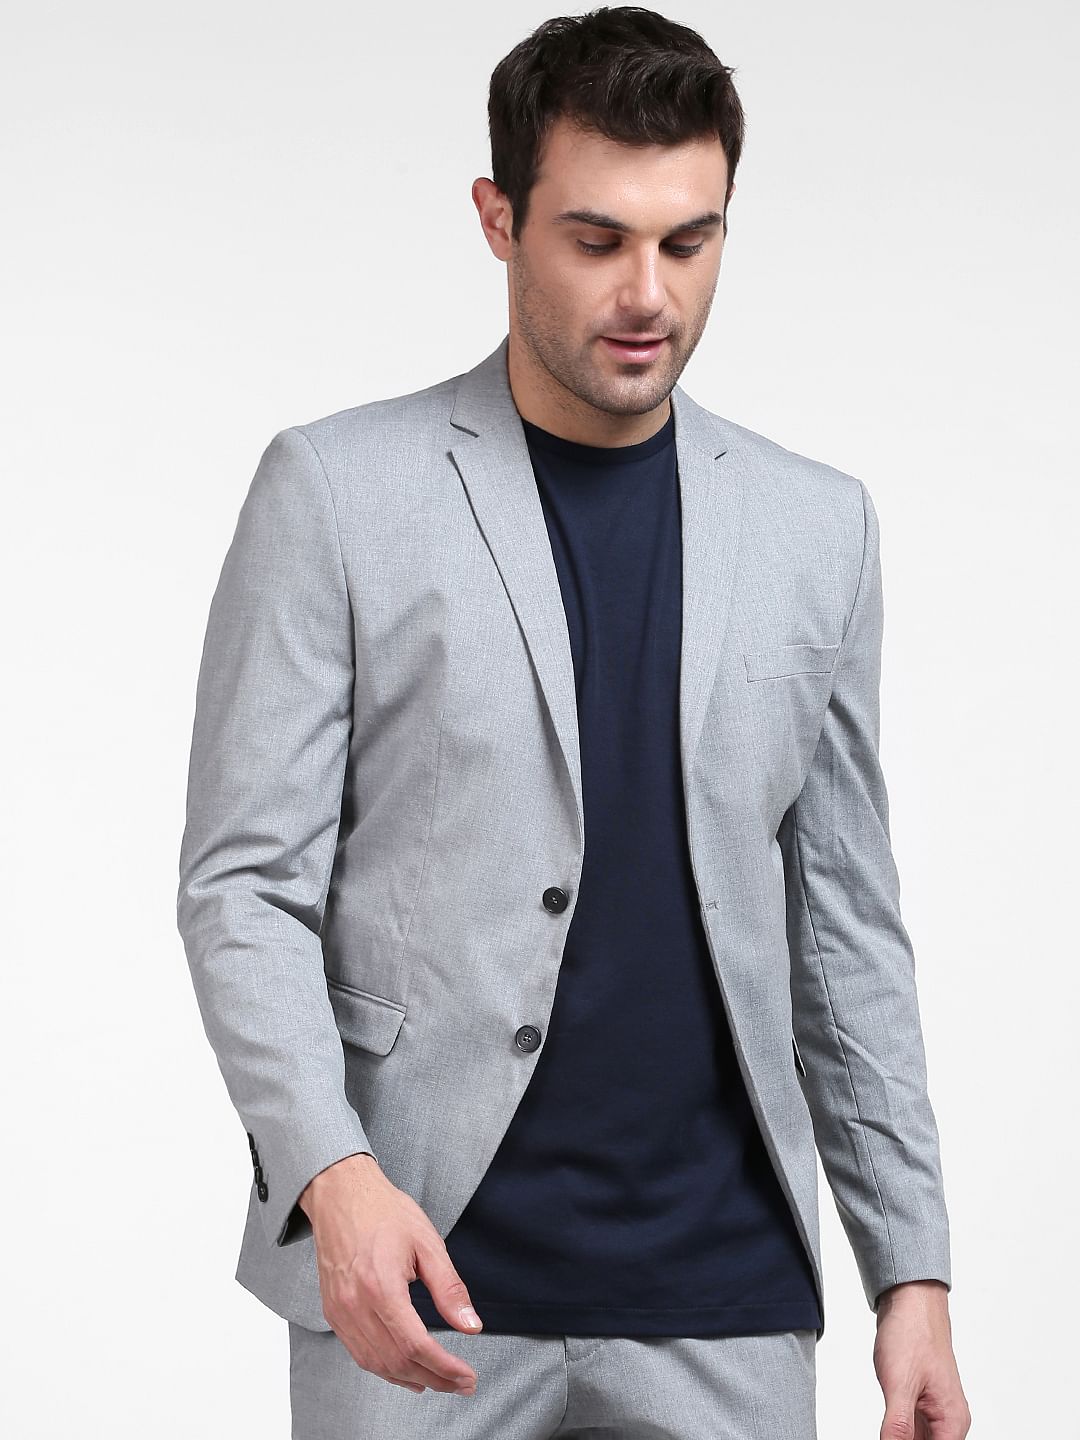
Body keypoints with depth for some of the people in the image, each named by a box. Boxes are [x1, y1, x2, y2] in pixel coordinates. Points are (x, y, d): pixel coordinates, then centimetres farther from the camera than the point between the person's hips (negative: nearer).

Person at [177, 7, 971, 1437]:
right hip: (418, 1275, -3)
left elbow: (846, 923, 12)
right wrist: (334, 1174, -19)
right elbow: (246, 880, -4)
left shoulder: (817, 525, 10)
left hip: (724, 1301, 3)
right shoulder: (336, 491, -1)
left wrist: (914, 1269, 7)